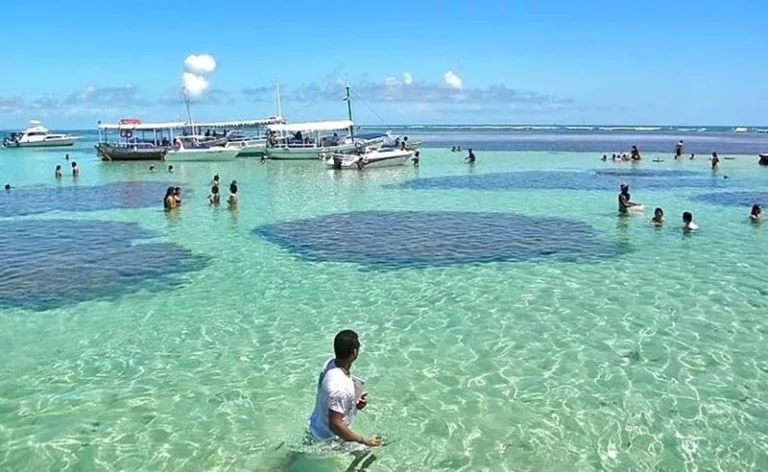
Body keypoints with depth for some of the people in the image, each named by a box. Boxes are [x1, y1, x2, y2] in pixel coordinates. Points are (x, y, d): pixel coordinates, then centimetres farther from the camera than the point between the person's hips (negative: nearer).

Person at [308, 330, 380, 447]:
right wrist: (363, 440, -25)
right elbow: (335, 425, -32)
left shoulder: (330, 363, -9)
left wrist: (355, 400, -3)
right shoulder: (340, 387, -35)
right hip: (330, 438, -8)